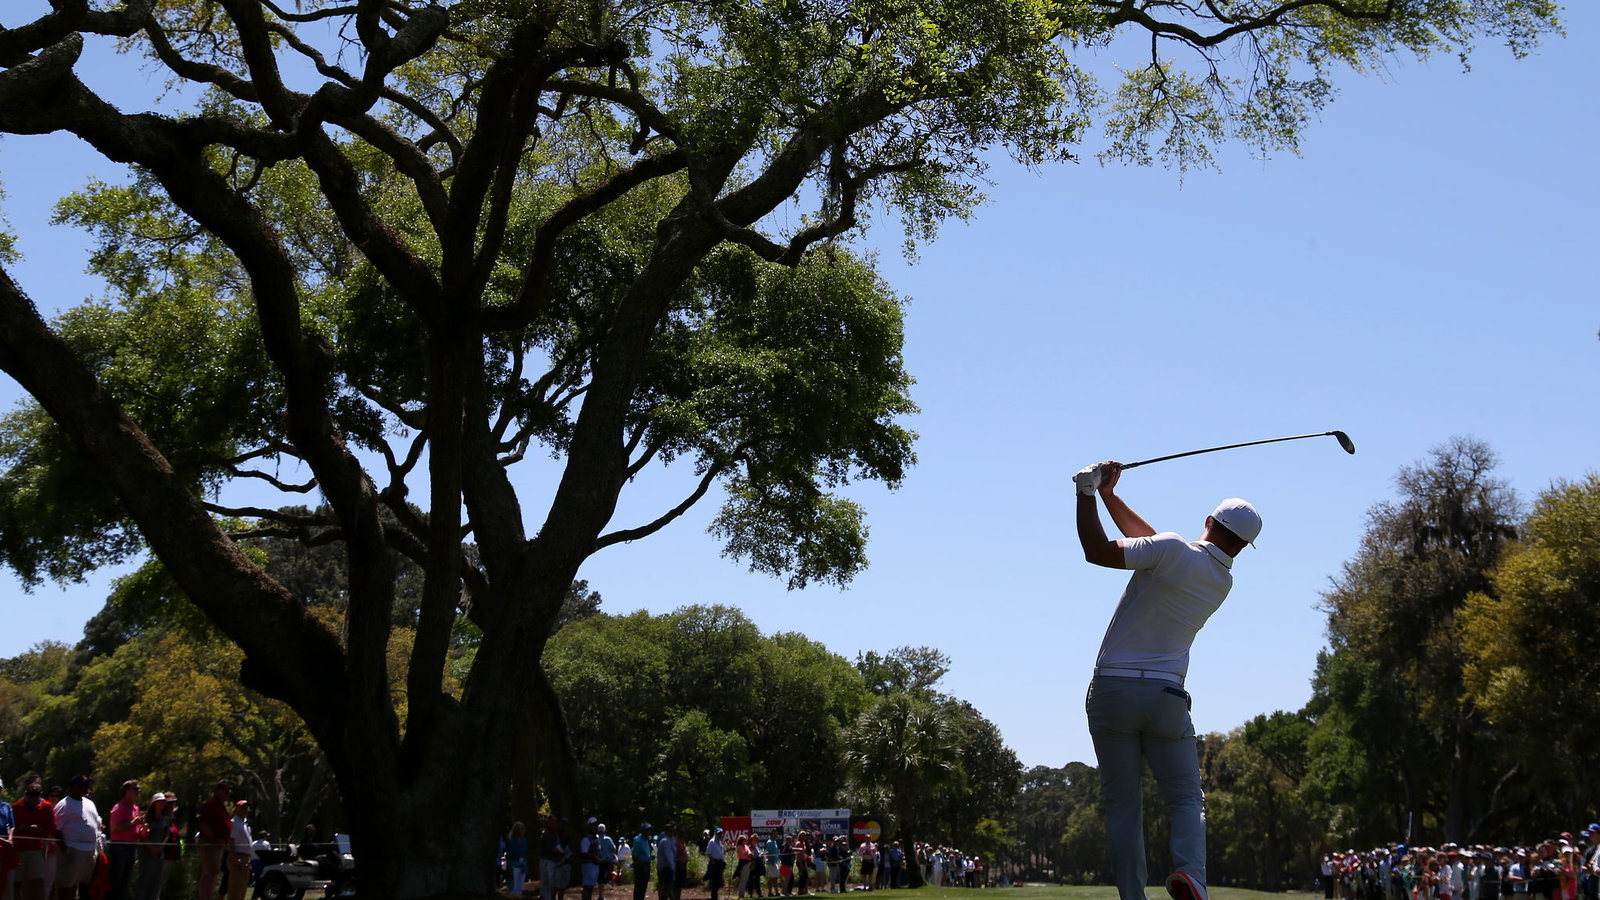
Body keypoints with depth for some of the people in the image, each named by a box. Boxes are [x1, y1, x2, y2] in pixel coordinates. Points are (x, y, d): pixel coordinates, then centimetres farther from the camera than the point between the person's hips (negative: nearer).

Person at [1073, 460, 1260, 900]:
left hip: (1112, 690, -2)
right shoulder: (1223, 581, 10)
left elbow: (1097, 551, -13)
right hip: (1166, 696, 2)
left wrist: (1088, 492, -4)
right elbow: (1151, 543, 18)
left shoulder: (1173, 550, -9)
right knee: (1186, 798, 7)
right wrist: (1110, 496, 16)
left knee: (1122, 803, 4)